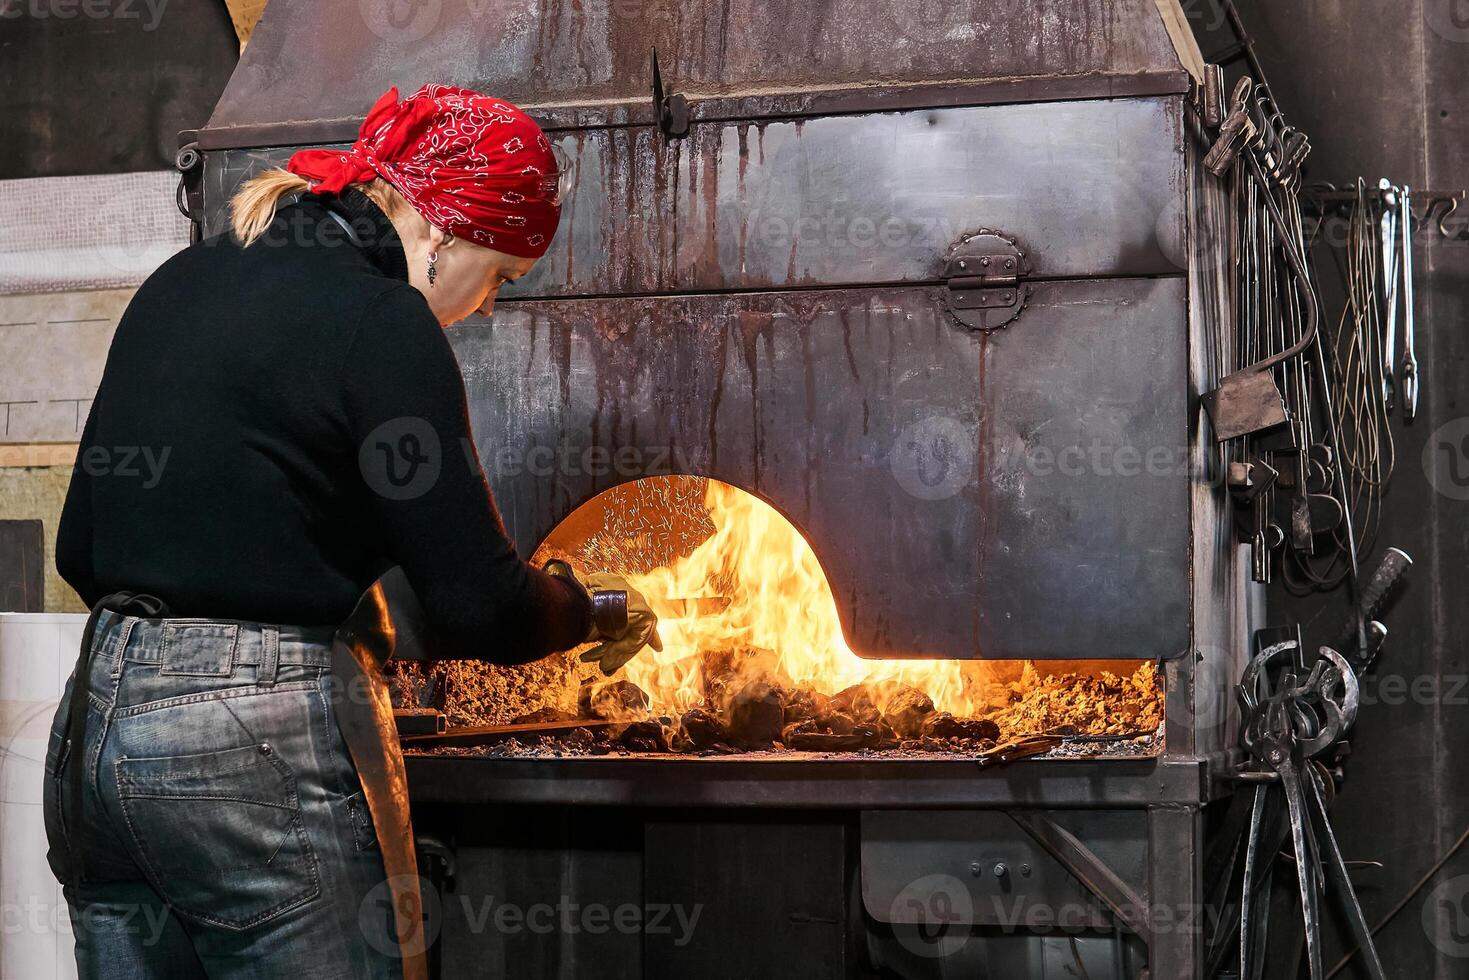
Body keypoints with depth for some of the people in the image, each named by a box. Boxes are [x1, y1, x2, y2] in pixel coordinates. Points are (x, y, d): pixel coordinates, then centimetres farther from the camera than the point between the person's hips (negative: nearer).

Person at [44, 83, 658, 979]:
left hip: (92, 726, 9)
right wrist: (606, 612, 8)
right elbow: (481, 607, -11)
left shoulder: (179, 282, 13)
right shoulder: (381, 324, -10)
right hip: (259, 751, -8)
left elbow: (80, 550, 17)